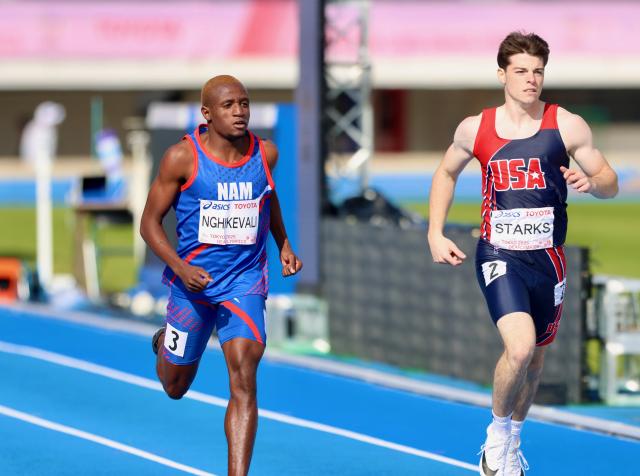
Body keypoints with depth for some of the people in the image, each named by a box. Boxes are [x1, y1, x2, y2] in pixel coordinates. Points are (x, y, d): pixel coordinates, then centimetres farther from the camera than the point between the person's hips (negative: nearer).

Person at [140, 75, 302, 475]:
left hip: (245, 282, 1)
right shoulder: (182, 158, -13)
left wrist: (284, 245, 13)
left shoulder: (266, 154, -3)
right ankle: (166, 344, 54)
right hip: (193, 281, -1)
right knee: (176, 387, 17)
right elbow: (150, 222, -8)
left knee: (244, 383, -17)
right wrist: (180, 268, -21)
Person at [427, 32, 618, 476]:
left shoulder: (567, 126, -4)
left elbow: (611, 183, 1)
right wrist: (436, 233, 9)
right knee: (520, 346, -23)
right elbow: (446, 173, 17)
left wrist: (591, 181, -22)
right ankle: (497, 432, 1)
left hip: (548, 259, 2)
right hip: (499, 256, -2)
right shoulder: (475, 129, -1)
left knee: (536, 356, 14)